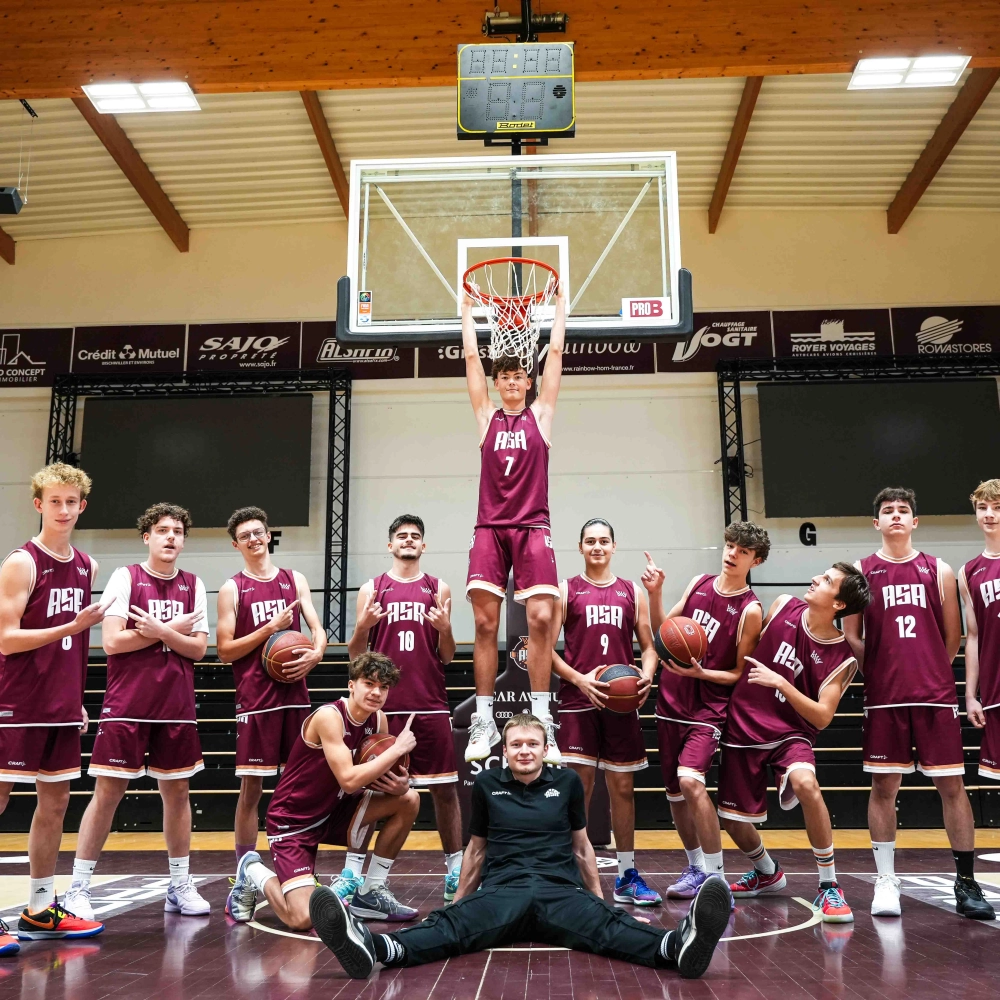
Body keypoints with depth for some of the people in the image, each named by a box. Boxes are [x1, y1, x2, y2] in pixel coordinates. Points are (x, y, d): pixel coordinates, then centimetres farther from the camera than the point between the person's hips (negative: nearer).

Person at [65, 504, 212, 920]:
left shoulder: (193, 585, 7)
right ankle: (77, 889, 12)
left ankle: (180, 885, 20)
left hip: (177, 709, 4)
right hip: (126, 708, -3)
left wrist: (159, 630, -15)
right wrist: (174, 629, -9)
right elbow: (112, 641, -12)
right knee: (107, 792, -1)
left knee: (177, 792, 9)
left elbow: (199, 648, 1)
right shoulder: (125, 577, -3)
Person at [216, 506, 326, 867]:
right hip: (255, 700, -3)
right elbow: (224, 651, -4)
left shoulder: (295, 580, 10)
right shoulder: (232, 589, 1)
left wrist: (316, 653, -14)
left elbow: (317, 628, 7)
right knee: (251, 786, 0)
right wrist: (270, 628, -13)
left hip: (295, 695, 3)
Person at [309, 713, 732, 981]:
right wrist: (459, 899, 28)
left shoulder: (567, 781, 12)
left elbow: (581, 845, 22)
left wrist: (599, 897, 25)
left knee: (606, 925, -33)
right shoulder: (486, 784, 11)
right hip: (502, 891, 0)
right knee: (450, 926, -33)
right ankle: (373, 947, -63)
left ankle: (680, 944, -63)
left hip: (560, 891, 1)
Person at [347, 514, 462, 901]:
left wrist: (445, 629, -12)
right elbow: (355, 655, 8)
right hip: (382, 704, 0)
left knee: (445, 788, 4)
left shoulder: (439, 589, 8)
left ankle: (456, 870, 16)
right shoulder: (372, 589, 7)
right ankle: (352, 872, 15)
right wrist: (362, 627, -12)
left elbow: (447, 657, 8)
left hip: (431, 705, 1)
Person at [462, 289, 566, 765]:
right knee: (484, 623, -3)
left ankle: (541, 719, -4)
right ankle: (483, 720, 3)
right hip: (490, 529, 1)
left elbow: (555, 354, 11)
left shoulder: (540, 414, 10)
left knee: (541, 618, -11)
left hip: (532, 529, -1)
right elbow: (471, 357, 14)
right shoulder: (487, 416, 13)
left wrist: (560, 307, 16)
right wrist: (467, 311, 20)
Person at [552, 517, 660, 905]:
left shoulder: (632, 592, 11)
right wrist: (579, 679, -15)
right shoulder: (566, 591, 3)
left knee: (622, 787, 9)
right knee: (578, 787, -3)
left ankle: (627, 876, 19)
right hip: (578, 701, -3)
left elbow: (648, 646, 13)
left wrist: (647, 675, -8)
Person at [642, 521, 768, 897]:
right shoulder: (698, 584, 6)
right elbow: (662, 631, 10)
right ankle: (696, 868, 31)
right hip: (671, 700, 6)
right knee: (674, 790, 12)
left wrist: (699, 672, -21)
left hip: (709, 707, -6)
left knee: (691, 780, -25)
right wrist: (655, 594, -5)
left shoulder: (750, 610, -10)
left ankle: (715, 876, -10)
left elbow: (741, 674, -6)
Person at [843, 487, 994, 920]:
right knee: (883, 786, 2)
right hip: (883, 698, -1)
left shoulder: (938, 571, 7)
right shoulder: (860, 572, 4)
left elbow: (953, 636, 12)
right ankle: (885, 882, 13)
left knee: (952, 785, 3)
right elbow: (851, 636, 5)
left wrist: (930, 672, 12)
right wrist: (883, 671, 3)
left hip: (937, 695, 1)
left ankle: (966, 882, 15)